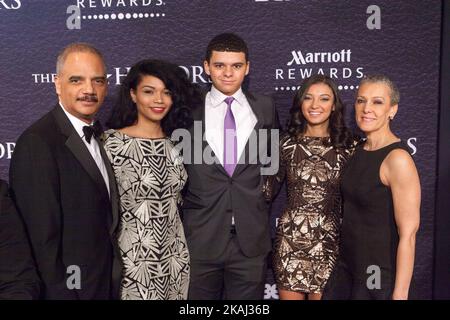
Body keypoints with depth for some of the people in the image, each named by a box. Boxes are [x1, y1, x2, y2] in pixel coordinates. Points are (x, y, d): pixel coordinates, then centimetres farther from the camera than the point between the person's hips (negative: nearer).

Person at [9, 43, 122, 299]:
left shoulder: (100, 136, 4)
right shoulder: (37, 143, -21)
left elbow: (105, 220, 7)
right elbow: (43, 239, -20)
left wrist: (112, 283, 5)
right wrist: (61, 293, -17)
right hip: (69, 287, -7)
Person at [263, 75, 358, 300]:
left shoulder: (348, 145, -2)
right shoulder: (287, 143, 2)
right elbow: (268, 191, 8)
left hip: (329, 240, -1)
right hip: (290, 238, 1)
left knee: (321, 295, 10)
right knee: (289, 295, 10)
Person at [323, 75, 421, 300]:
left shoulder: (398, 159, -19)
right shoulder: (359, 151, 3)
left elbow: (408, 234, -20)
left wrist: (400, 294, -19)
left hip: (380, 277, -7)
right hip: (346, 267, 7)